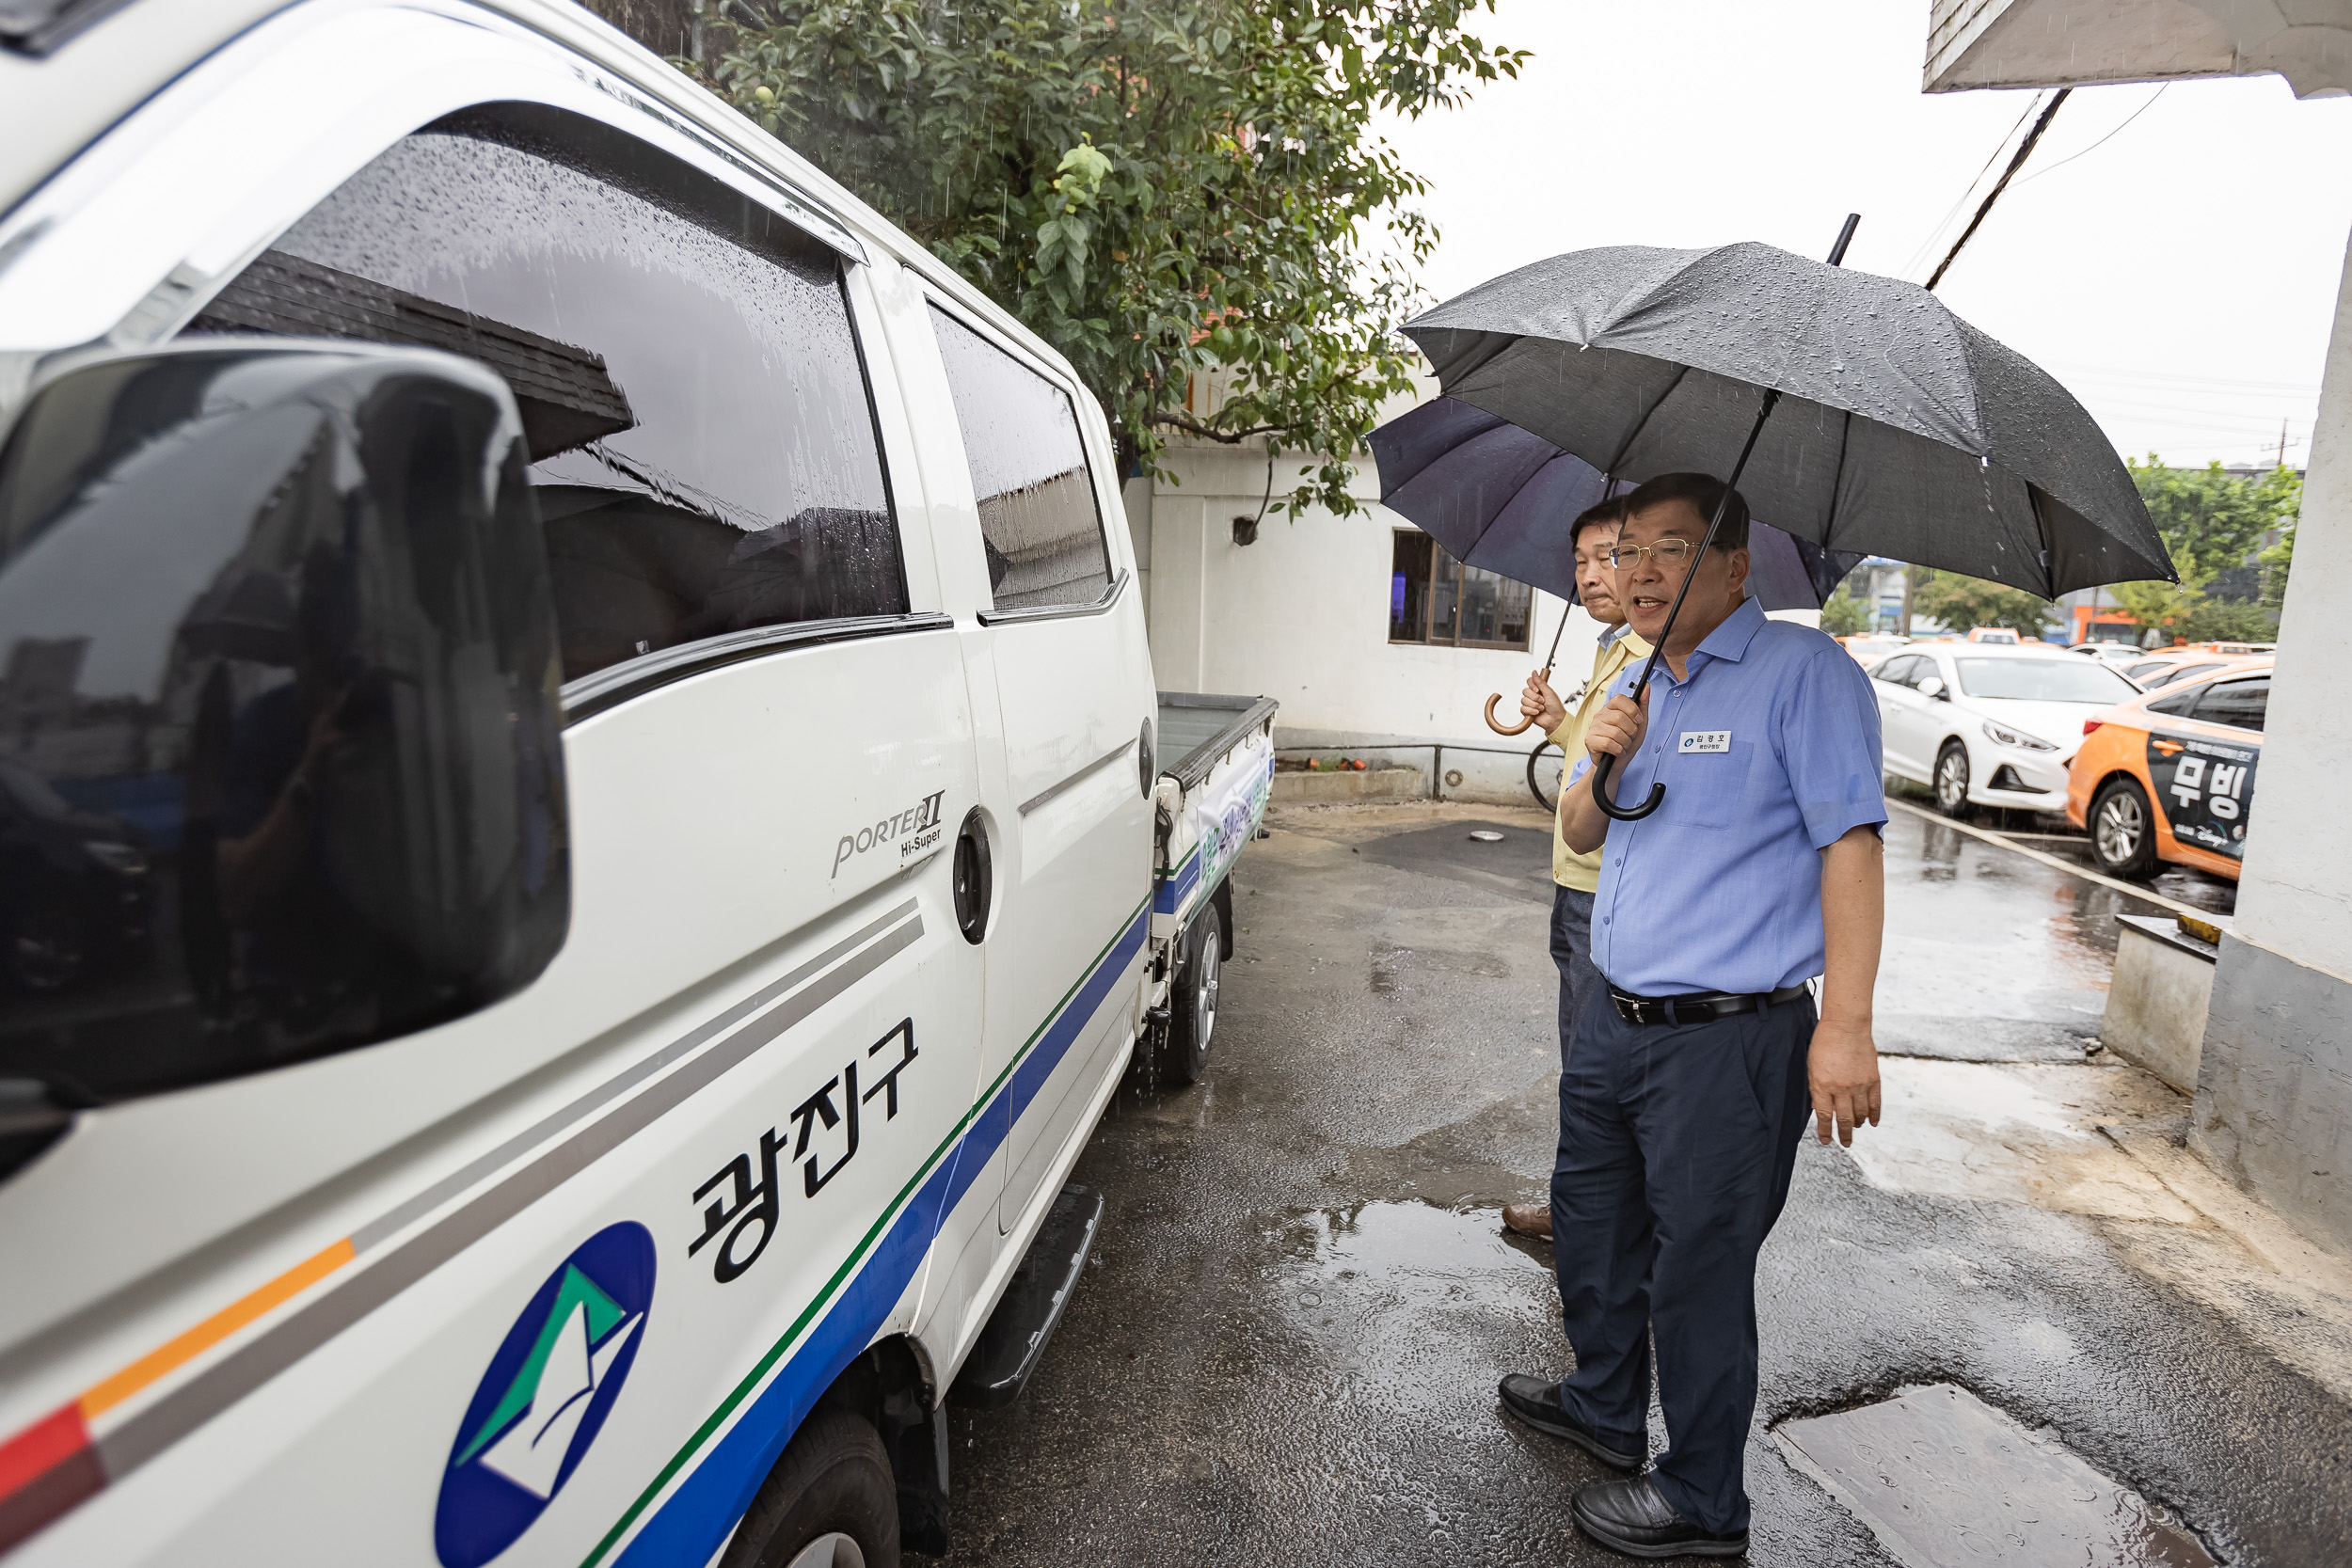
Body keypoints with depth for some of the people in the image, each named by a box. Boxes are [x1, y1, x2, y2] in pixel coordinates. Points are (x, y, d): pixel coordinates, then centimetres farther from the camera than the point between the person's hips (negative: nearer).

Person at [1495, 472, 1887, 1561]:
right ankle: (1605, 1408, 45)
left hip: (1728, 1039, -8)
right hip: (1615, 1022, 8)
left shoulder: (1802, 672, -11)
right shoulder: (1636, 687, 14)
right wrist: (1600, 764, -5)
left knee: (1696, 1267, 4)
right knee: (1592, 1225, 22)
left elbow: (1849, 844, -17)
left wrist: (1845, 1026, -22)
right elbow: (1580, 837, 17)